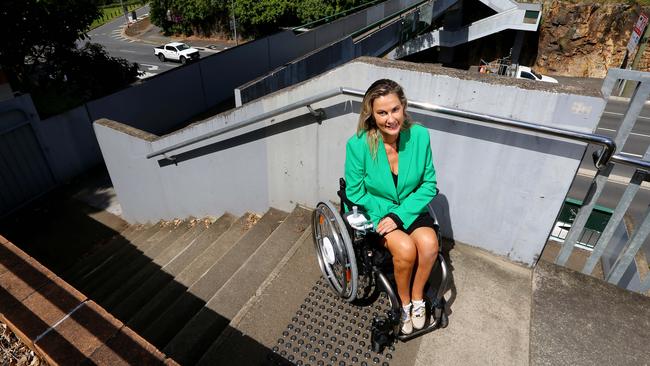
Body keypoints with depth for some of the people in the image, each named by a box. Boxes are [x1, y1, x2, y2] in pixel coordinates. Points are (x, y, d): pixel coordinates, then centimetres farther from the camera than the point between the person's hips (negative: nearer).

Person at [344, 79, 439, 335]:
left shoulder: (419, 136, -13)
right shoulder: (358, 145, -20)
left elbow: (429, 185, -6)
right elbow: (355, 194, -9)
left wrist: (400, 215, -17)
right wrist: (386, 214, -15)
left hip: (411, 209, 3)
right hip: (373, 213, -2)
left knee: (429, 243, -25)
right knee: (405, 249, -27)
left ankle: (417, 297, 5)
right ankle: (404, 303, 5)